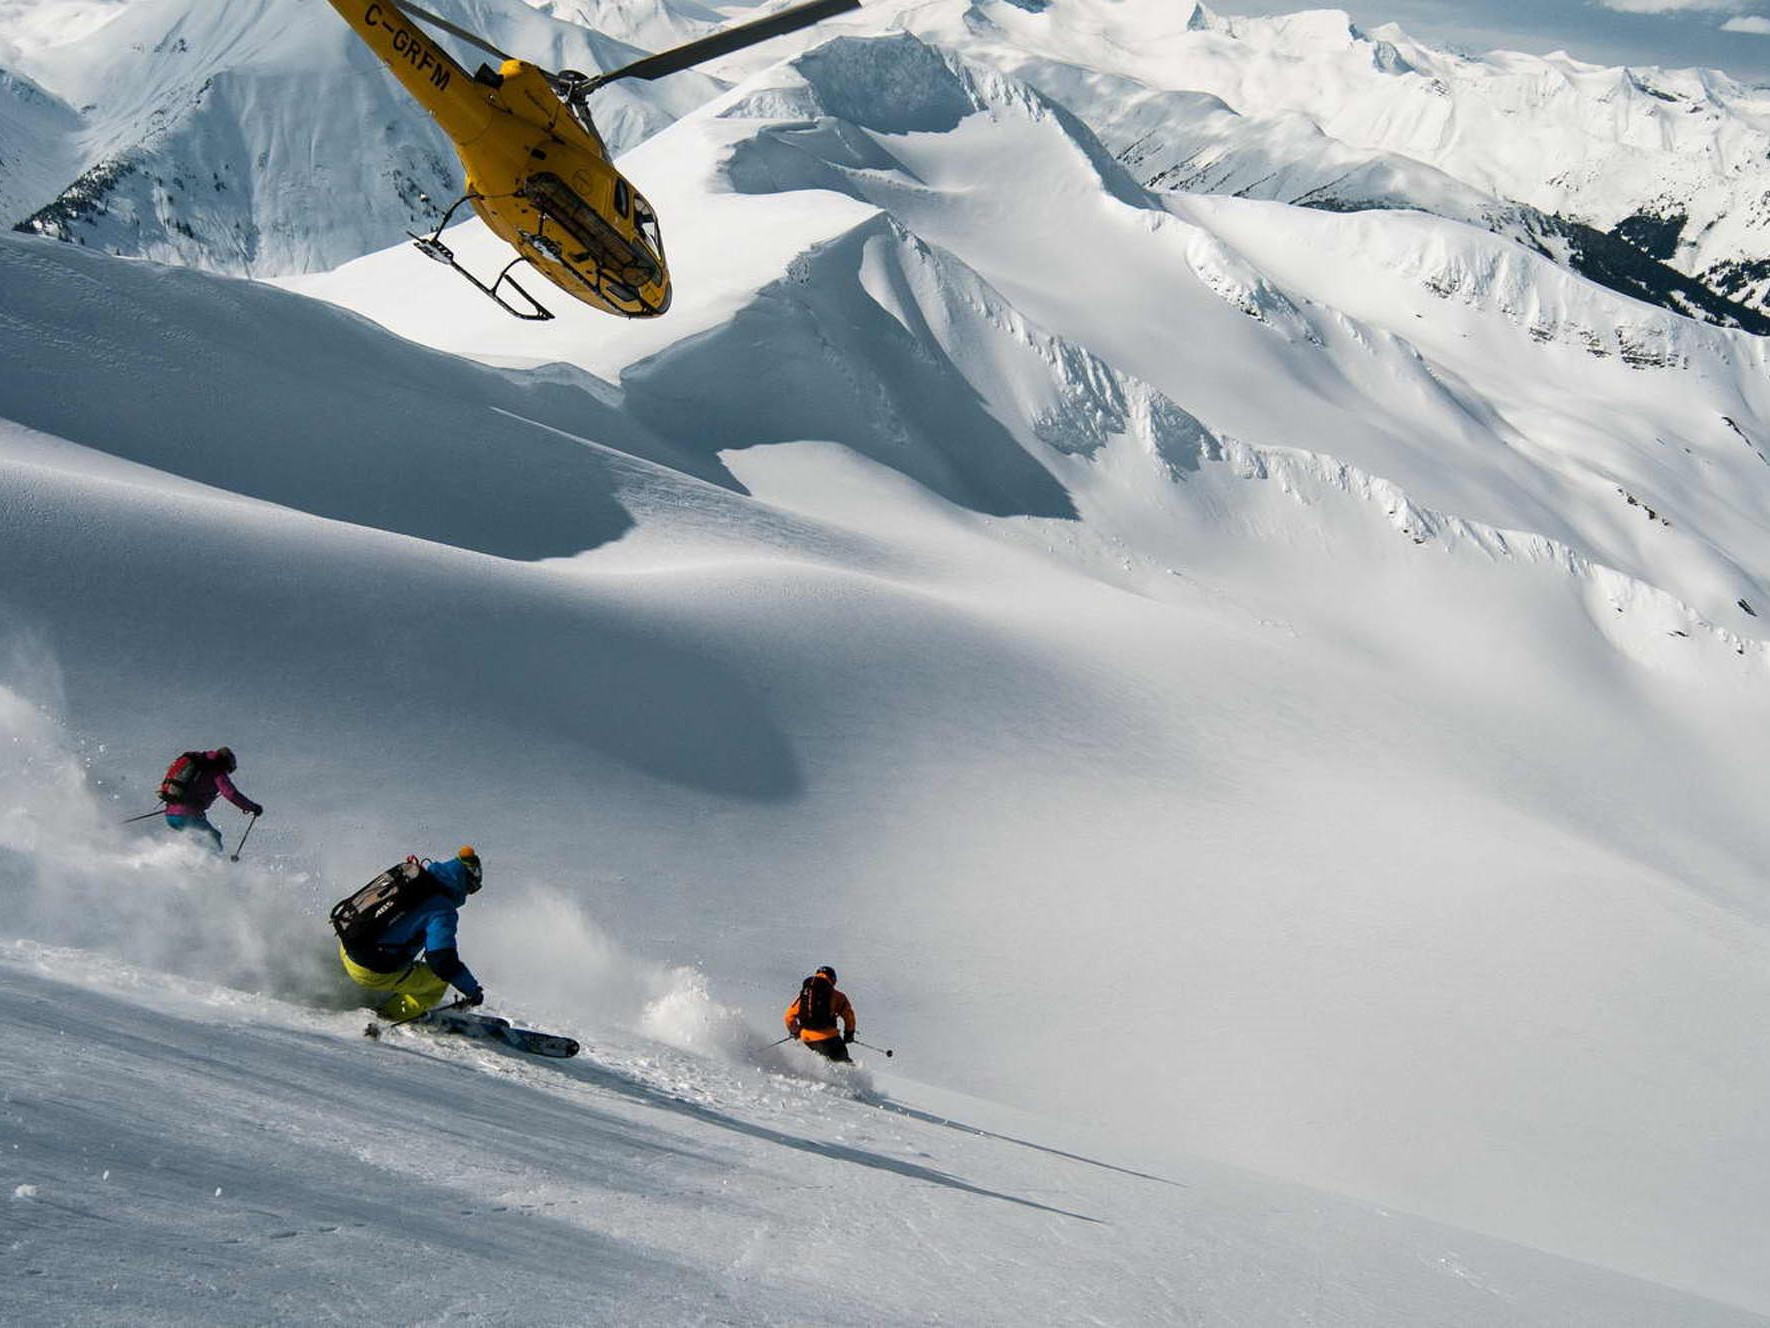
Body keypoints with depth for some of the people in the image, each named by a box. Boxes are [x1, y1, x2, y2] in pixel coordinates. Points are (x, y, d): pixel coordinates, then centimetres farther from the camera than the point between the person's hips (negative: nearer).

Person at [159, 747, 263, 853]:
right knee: (214, 837, 7)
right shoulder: (217, 772, -1)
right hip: (188, 816, -7)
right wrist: (253, 807, -2)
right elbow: (231, 794, -12)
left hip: (169, 814, 7)